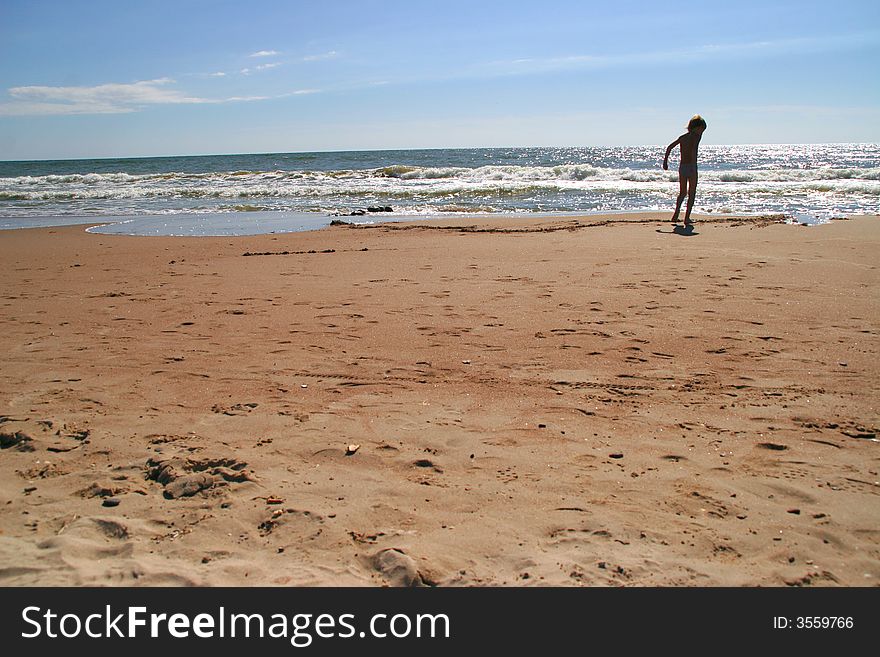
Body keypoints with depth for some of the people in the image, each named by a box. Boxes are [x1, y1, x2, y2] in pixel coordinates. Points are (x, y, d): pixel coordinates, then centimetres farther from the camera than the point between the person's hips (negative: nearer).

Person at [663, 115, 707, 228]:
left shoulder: (682, 137, 12)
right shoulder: (696, 136, -7)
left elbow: (669, 147, 10)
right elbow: (694, 150, -24)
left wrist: (665, 161, 14)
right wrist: (693, 166, -27)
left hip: (681, 167, 6)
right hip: (691, 166, -6)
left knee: (682, 193, 20)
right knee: (692, 194, 3)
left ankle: (676, 215, 12)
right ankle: (687, 219, 1)